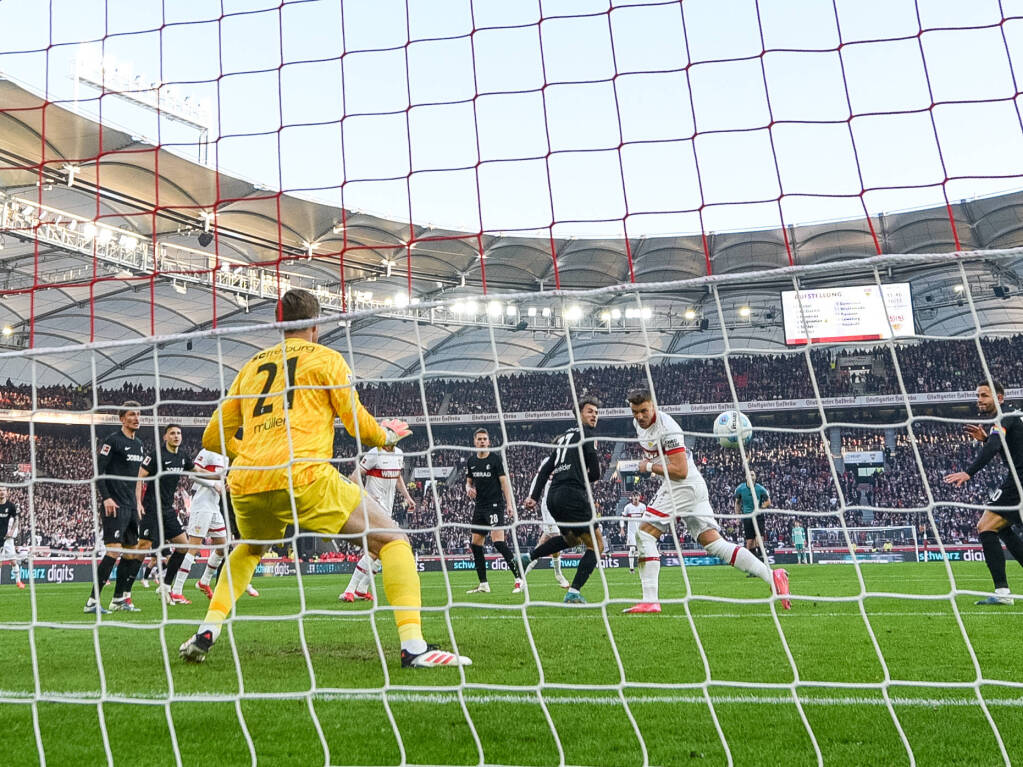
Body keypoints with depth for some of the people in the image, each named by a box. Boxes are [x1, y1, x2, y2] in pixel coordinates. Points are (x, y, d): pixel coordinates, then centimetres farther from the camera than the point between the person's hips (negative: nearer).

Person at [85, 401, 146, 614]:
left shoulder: (139, 444, 17)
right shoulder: (112, 440, -7)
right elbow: (98, 471, -11)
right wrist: (105, 498, -18)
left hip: (131, 506, 8)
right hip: (115, 505, -8)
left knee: (132, 552, 9)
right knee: (114, 550, -14)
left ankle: (119, 599, 18)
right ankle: (92, 601, -9)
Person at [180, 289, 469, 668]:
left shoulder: (251, 366, 23)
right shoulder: (325, 358, 11)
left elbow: (213, 438, 26)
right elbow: (358, 425, 5)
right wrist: (389, 435, 26)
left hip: (245, 481, 6)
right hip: (303, 477, -5)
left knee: (249, 549, 37)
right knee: (393, 540, 4)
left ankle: (206, 632, 24)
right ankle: (413, 647, -11)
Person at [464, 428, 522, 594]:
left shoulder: (496, 459, -5)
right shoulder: (471, 461, 11)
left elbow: (504, 481, -9)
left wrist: (509, 504, -18)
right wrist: (469, 489, -3)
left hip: (495, 504, -7)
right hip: (480, 506, 7)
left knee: (498, 541, -19)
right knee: (475, 544, 5)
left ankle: (519, 578, -14)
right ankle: (483, 584, 13)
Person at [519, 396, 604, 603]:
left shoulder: (565, 437, 24)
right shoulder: (586, 433, -1)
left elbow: (545, 468, 20)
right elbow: (595, 473, -6)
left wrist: (533, 496, 17)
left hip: (553, 496, 9)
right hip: (572, 495, -9)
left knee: (572, 538, 32)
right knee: (596, 544, 1)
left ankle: (528, 557, 22)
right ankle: (573, 593, -11)